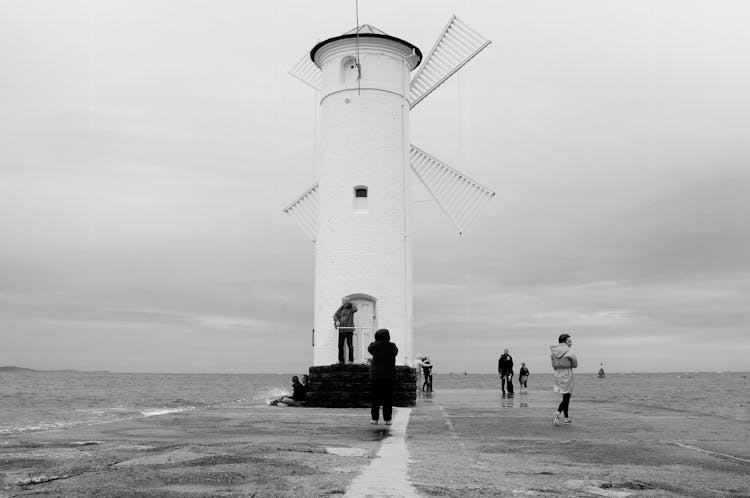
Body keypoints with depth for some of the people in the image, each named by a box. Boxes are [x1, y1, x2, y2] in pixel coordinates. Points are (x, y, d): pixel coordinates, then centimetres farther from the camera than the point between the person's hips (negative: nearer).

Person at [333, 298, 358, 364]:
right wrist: (337, 321, -5)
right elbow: (335, 315, 13)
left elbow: (355, 309, -22)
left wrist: (351, 304, -10)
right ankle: (340, 360, 14)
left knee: (350, 345, -2)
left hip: (349, 329, -4)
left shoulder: (351, 307, 1)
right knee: (340, 345, 6)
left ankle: (351, 360, 6)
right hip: (341, 329, 4)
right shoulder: (341, 308, 11)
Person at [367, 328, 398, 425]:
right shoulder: (392, 346, -1)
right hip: (389, 375, 1)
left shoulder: (375, 345, -5)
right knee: (388, 398, 6)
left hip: (376, 374, -1)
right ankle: (387, 419, 5)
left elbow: (369, 349, 15)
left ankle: (375, 418, 5)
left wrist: (377, 341, 23)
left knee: (375, 397, 6)